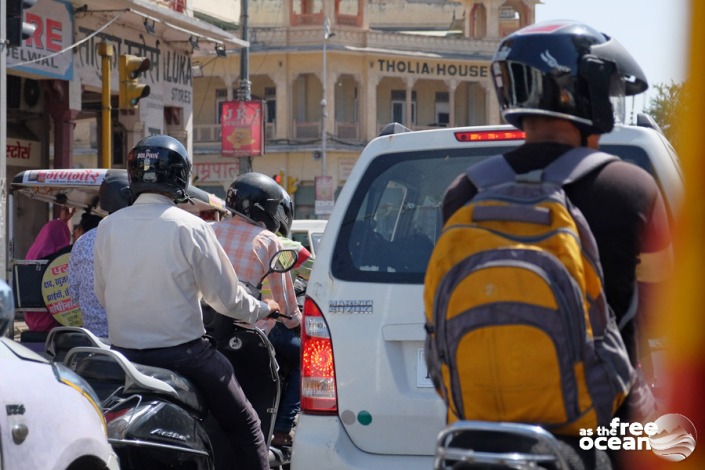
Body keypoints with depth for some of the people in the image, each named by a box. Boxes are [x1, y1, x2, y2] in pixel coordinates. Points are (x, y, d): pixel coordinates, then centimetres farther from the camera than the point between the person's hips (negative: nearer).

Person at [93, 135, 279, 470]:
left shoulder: (107, 228, 0)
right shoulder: (190, 228, -11)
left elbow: (102, 296, 10)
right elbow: (225, 297, -6)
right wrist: (263, 308, 13)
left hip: (123, 352, 4)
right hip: (182, 353, -4)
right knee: (245, 428, 7)